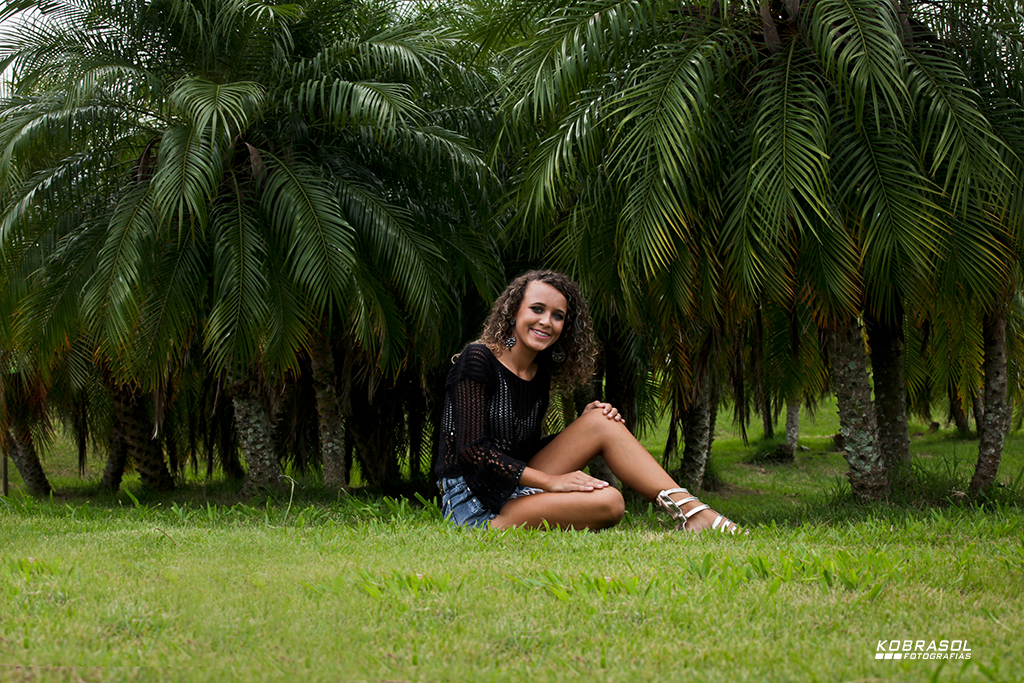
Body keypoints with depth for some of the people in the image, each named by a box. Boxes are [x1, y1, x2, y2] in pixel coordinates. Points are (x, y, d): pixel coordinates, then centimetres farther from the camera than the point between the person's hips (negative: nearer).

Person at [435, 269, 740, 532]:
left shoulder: (540, 371, 13)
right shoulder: (477, 360, -11)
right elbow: (472, 450, -19)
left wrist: (584, 423, 0)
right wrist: (550, 481, -22)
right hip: (472, 503, -8)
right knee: (608, 503, -25)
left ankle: (693, 513, -8)